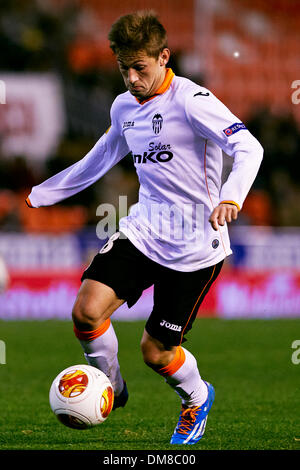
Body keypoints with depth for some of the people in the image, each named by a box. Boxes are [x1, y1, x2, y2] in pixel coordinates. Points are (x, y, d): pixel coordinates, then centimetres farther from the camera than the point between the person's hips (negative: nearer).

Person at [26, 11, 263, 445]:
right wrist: (38, 195, 28)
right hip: (143, 229, 6)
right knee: (86, 311, -16)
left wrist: (231, 197, -42)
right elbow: (98, 161, 25)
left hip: (195, 245, -6)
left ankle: (197, 398, 33)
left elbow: (249, 148, -23)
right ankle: (109, 389, 13)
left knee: (156, 351, -1)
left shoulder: (190, 100, -15)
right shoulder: (123, 108, 8)